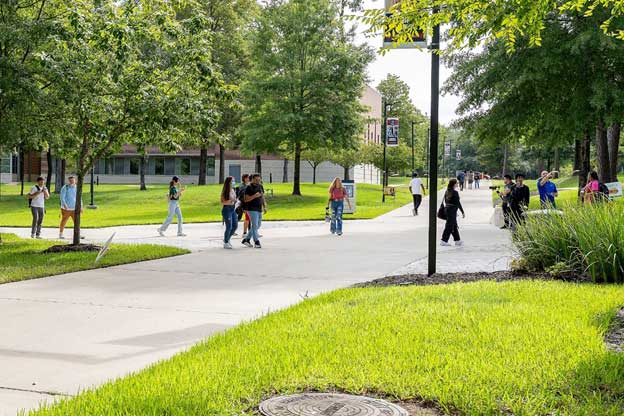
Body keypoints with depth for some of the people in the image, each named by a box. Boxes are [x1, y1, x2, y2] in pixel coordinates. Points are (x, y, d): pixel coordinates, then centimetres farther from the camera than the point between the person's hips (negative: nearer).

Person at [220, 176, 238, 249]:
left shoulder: (233, 190, 10)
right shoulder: (225, 191, -11)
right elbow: (222, 202, -14)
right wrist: (230, 201, -25)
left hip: (233, 209, 8)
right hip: (227, 209, -8)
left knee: (235, 226, 8)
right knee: (229, 227, -6)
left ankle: (227, 239, 28)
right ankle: (226, 243, 7)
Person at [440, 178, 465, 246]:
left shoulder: (447, 192, 8)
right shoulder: (455, 192, -16)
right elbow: (458, 203, -16)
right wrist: (463, 212, -11)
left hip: (447, 209, 9)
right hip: (452, 210, -9)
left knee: (454, 226, 16)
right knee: (449, 226, -3)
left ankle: (457, 240, 24)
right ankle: (444, 241, -2)